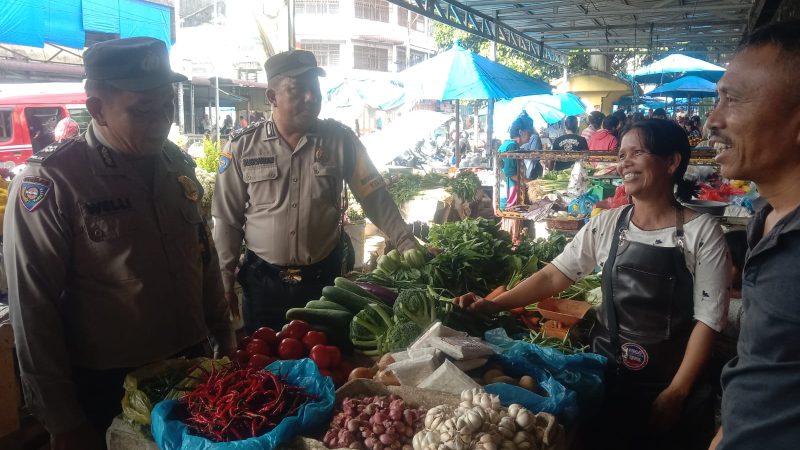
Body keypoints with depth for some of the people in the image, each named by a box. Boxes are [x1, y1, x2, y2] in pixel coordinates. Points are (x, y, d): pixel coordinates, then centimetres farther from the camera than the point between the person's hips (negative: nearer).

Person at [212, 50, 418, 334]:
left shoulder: (340, 140, -3)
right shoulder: (242, 146, -3)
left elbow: (375, 198, -2)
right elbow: (227, 219, 1)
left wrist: (408, 245, -10)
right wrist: (225, 280, 0)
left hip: (324, 278, 0)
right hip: (263, 281, 0)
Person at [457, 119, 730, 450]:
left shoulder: (702, 232, -11)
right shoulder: (606, 225, -2)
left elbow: (708, 318, -11)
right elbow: (553, 276, -3)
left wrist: (676, 393, -15)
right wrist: (493, 305, -13)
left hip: (669, 384, -3)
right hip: (605, 373, 3)